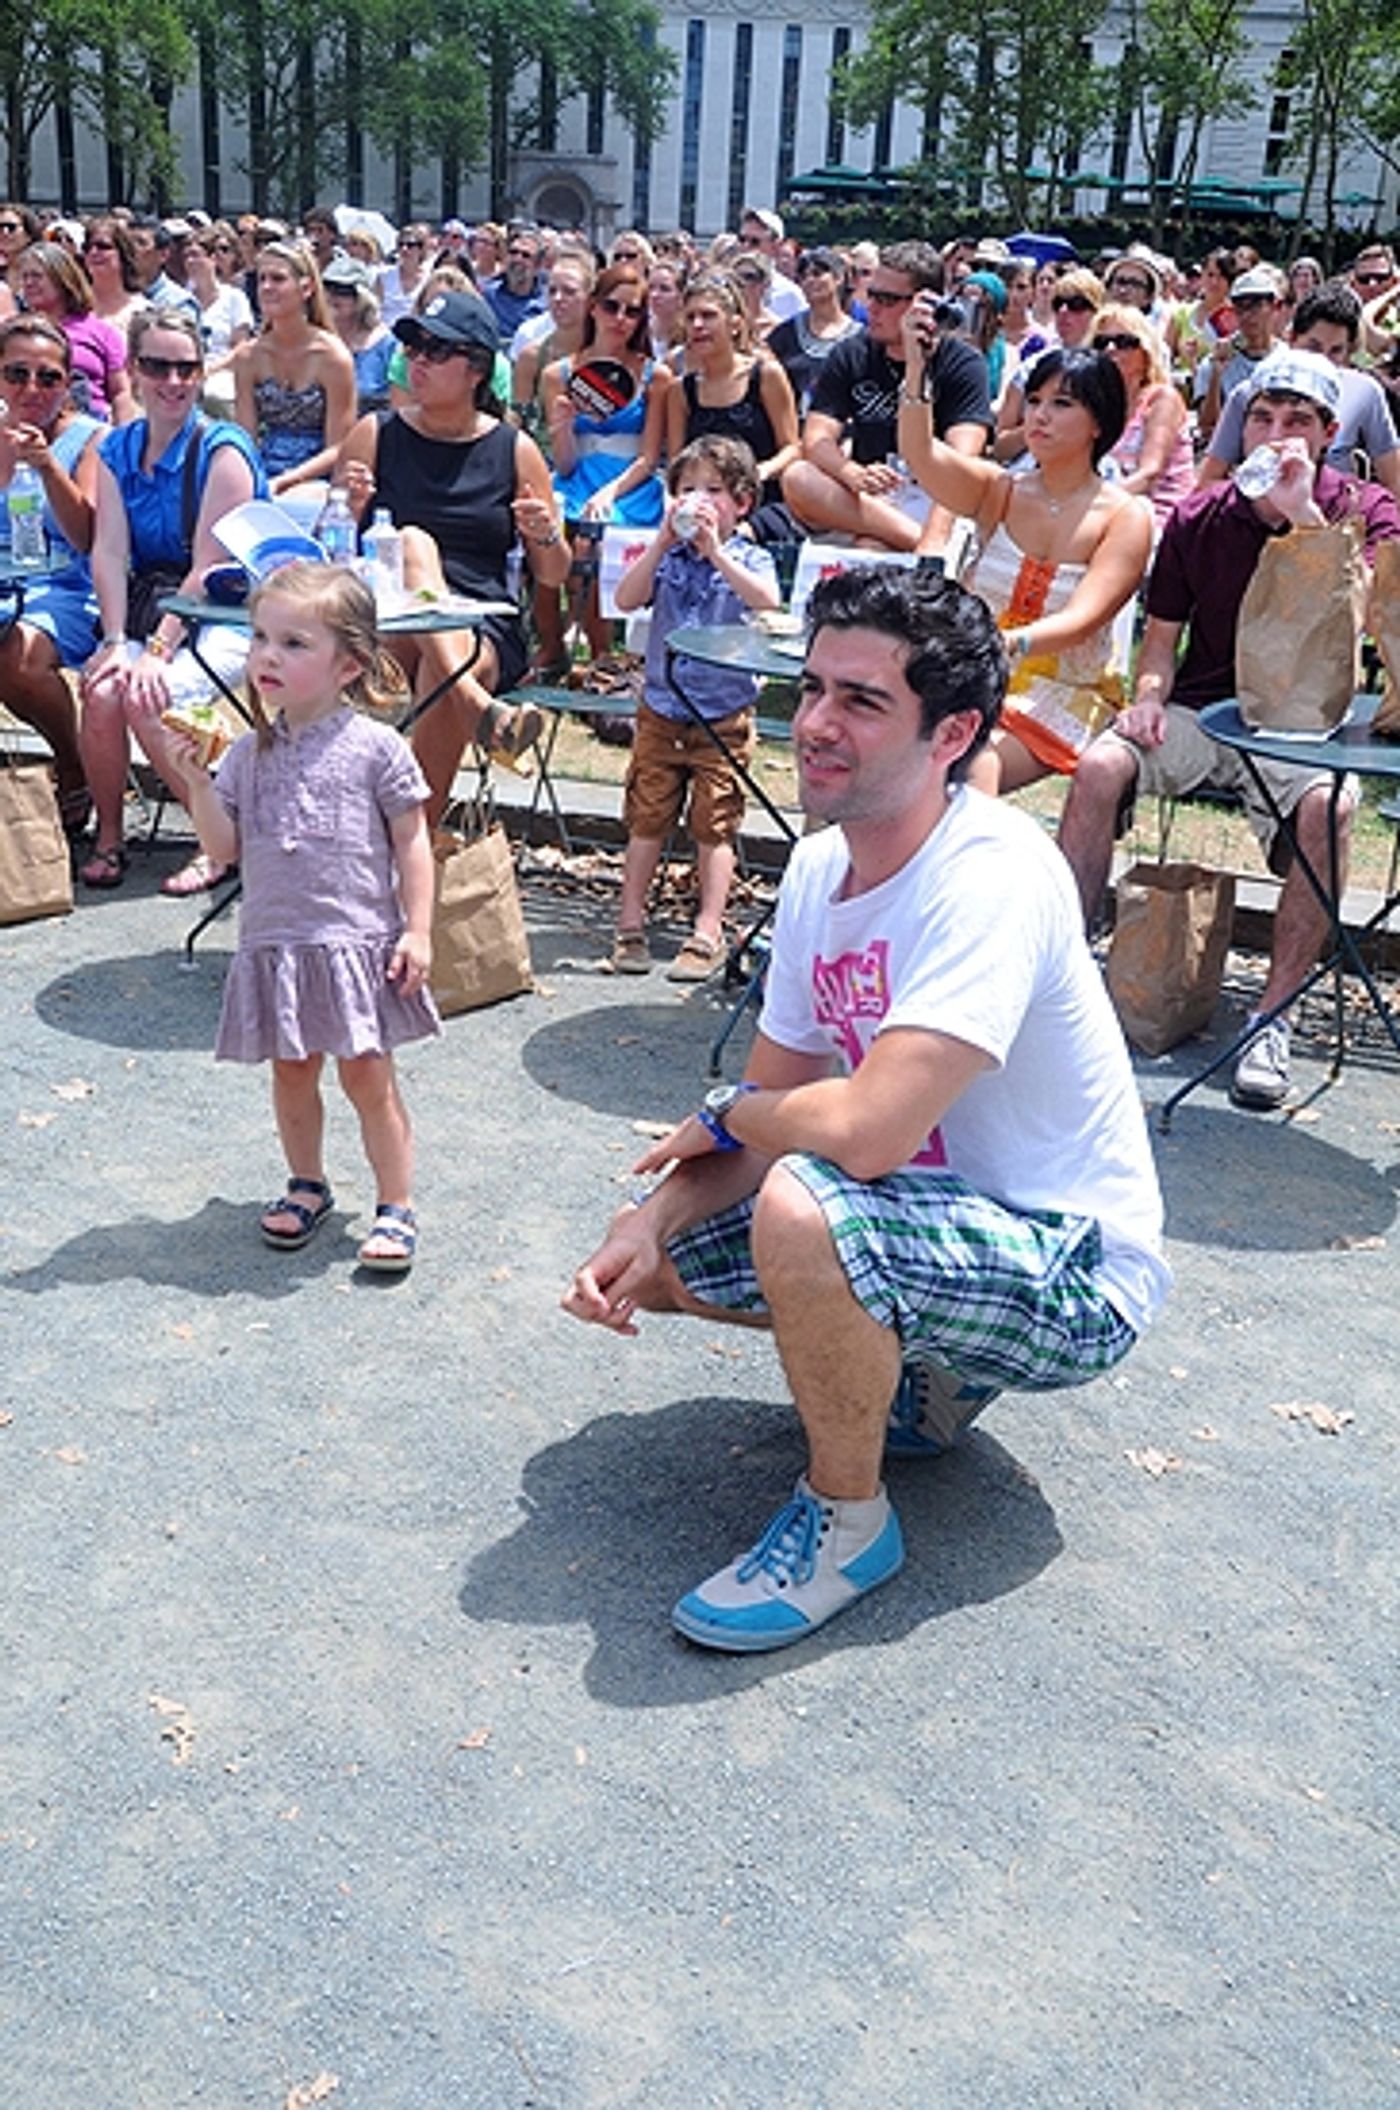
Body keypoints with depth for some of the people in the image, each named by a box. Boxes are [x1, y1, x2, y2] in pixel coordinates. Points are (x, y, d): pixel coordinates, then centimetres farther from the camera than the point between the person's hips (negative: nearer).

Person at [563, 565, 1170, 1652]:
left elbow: (863, 1131, -36)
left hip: (1074, 1277, -8)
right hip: (935, 1213, 9)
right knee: (645, 1252, 6)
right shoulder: (819, 868, -1)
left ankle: (848, 1520, -9)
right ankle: (908, 1370, 19)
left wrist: (726, 1113, -15)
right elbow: (775, 1109, 5)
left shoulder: (992, 876, -27)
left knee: (802, 1208, -35)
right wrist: (650, 1223, -13)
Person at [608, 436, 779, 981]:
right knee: (646, 819, 6)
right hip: (661, 709, 3)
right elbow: (626, 600, -10)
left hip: (723, 715, -2)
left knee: (715, 827, 1)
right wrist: (664, 541, -16)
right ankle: (630, 927, 15)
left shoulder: (750, 559, -2)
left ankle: (706, 935, 5)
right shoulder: (666, 555, 5)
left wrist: (714, 550, -25)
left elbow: (768, 602, -23)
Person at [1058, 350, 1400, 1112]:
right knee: (1099, 766, -26)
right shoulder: (1199, 516, 7)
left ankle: (1272, 1016, -24)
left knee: (1329, 805, -34)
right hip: (1203, 706, 2)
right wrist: (1148, 694, -8)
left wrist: (1301, 513, -24)